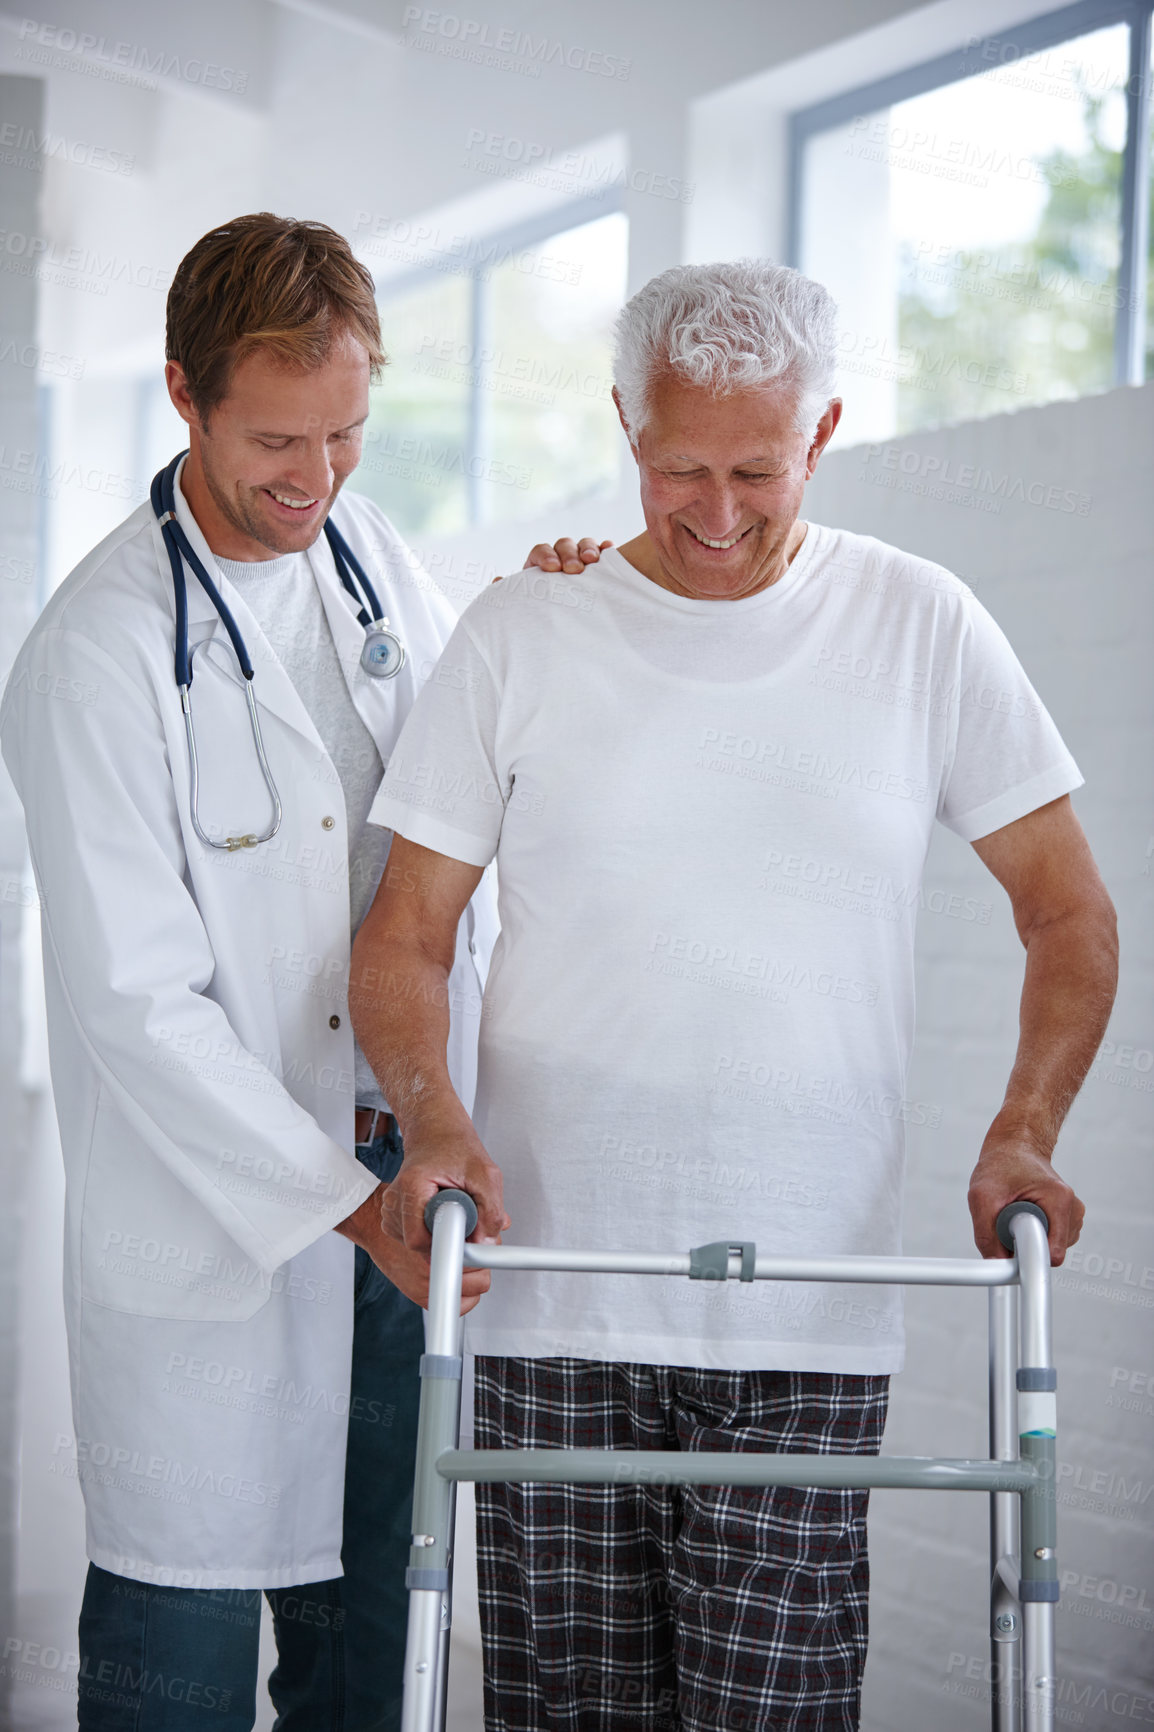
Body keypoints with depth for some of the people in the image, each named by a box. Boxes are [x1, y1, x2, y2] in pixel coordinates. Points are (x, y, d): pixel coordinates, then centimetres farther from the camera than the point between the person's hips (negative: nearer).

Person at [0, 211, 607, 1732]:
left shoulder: (375, 553, 4)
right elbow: (138, 1001, -18)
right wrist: (349, 1202, -20)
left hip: (397, 1170, 6)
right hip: (208, 1212, -6)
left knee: (369, 1598, 15)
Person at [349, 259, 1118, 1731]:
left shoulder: (923, 629, 4)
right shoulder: (519, 634, 3)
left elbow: (1067, 915, 9)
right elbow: (405, 934, 5)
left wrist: (1021, 1133, -6)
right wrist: (431, 1112, -14)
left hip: (810, 1306, 0)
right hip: (549, 1287, 1)